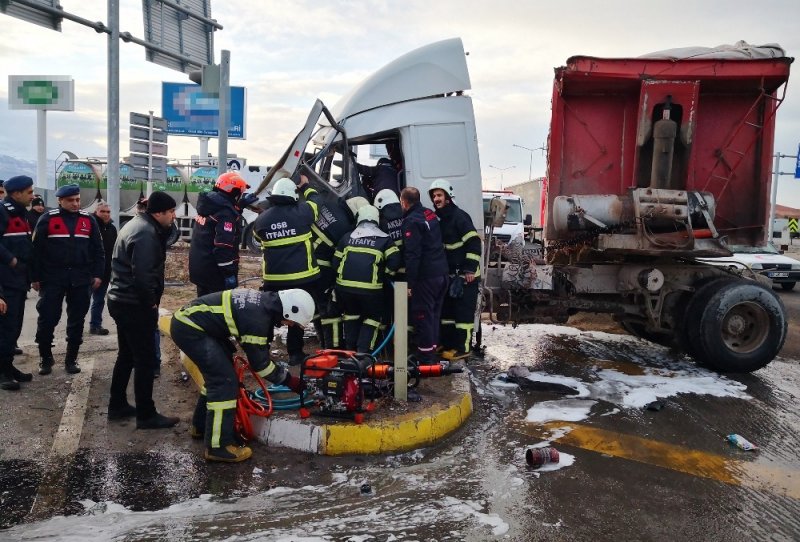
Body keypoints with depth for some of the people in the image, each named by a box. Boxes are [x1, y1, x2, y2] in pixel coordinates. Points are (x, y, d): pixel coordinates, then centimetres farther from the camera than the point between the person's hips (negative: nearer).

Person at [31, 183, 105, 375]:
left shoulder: (89, 220, 6)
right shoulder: (48, 219, -2)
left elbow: (98, 250, 8)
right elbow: (36, 249, -1)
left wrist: (97, 275, 1)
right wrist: (35, 277, -3)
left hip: (80, 280, 2)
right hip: (52, 279, -2)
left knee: (76, 321, 8)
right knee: (47, 320, 1)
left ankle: (71, 359, 19)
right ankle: (46, 358, 18)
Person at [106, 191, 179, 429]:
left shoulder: (137, 224, 13)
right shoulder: (145, 234, -21)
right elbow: (142, 275, -26)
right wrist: (151, 303, -16)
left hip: (122, 301, 11)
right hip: (135, 306, -11)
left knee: (126, 355, 19)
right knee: (146, 359, -2)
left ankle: (117, 406, 30)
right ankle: (146, 415, 6)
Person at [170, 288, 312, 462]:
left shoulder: (265, 301, 3)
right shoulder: (257, 317, -24)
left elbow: (258, 350, 18)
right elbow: (259, 362, -13)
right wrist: (289, 380, -3)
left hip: (189, 319, 10)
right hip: (188, 328, -10)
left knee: (218, 374, 20)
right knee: (225, 380, -11)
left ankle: (201, 426, 34)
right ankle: (218, 446, -6)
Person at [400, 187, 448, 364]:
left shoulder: (411, 221, -14)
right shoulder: (430, 214, 13)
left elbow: (412, 255, -19)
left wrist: (410, 282, -18)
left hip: (425, 276, -9)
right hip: (441, 272, 9)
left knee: (422, 317, -1)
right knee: (434, 315, 17)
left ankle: (426, 360, 3)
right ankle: (432, 353, 26)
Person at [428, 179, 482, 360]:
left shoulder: (459, 216, -14)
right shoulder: (438, 219, 14)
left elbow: (474, 242, -18)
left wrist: (470, 269, -20)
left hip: (466, 275, -9)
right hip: (450, 275, 9)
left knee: (464, 311, -4)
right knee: (446, 309, 14)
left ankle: (462, 348, 0)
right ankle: (446, 344, 24)